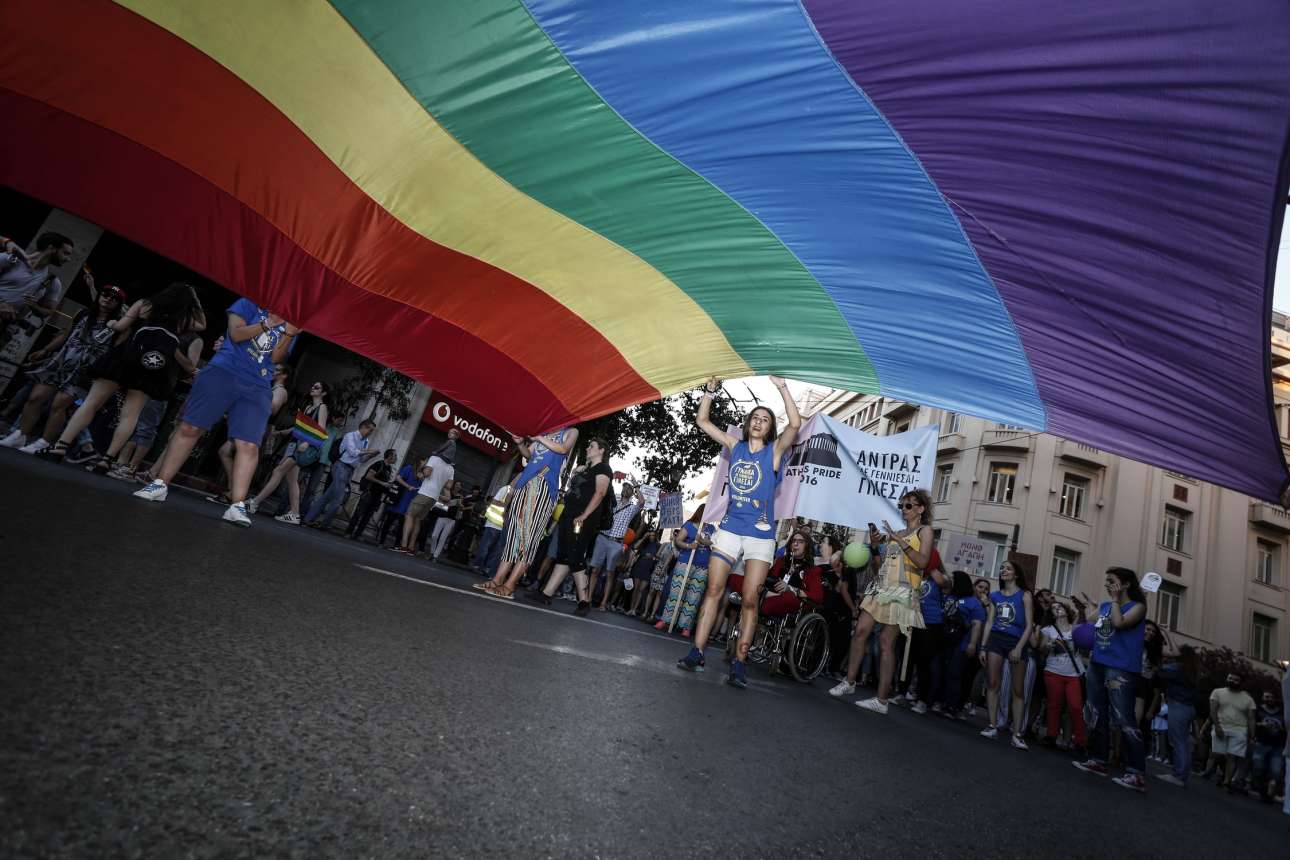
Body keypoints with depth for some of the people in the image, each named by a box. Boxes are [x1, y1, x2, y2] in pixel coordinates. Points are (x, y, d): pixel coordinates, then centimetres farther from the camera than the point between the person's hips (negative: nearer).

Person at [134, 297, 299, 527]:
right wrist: (267, 324, -9)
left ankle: (237, 505, -15)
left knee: (249, 446, -12)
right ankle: (160, 483, 11)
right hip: (222, 372, -1)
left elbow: (277, 357, 4)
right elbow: (236, 334, -3)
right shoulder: (249, 304, 11)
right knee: (189, 427, -2)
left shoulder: (288, 326, 17)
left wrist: (288, 334, -11)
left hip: (257, 388, 2)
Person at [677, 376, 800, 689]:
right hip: (729, 528, 3)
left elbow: (795, 424, -16)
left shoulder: (775, 450, 2)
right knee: (714, 590, -1)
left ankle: (740, 662, 3)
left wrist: (782, 387, -16)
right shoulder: (735, 446, 10)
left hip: (760, 534, -2)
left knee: (750, 599, -2)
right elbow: (703, 421, 14)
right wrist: (710, 390, 7)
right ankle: (697, 651, 2)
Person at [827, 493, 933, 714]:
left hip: (902, 592, -6)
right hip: (881, 587, 6)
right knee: (860, 631, -3)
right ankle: (849, 681, 8)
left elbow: (922, 561, -12)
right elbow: (880, 561, 19)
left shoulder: (924, 531, 3)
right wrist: (874, 544, 2)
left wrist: (898, 540, -15)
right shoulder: (895, 533, 19)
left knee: (886, 642, -7)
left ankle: (881, 700, -2)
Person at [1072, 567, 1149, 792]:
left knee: (1124, 720, -12)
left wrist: (1115, 599, -9)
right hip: (1097, 665, 8)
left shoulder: (1137, 606, -3)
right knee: (1097, 716, 13)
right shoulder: (1103, 606, 15)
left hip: (1121, 669, -7)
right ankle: (1098, 760, 23)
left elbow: (1119, 623, -20)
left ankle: (1137, 773, -8)